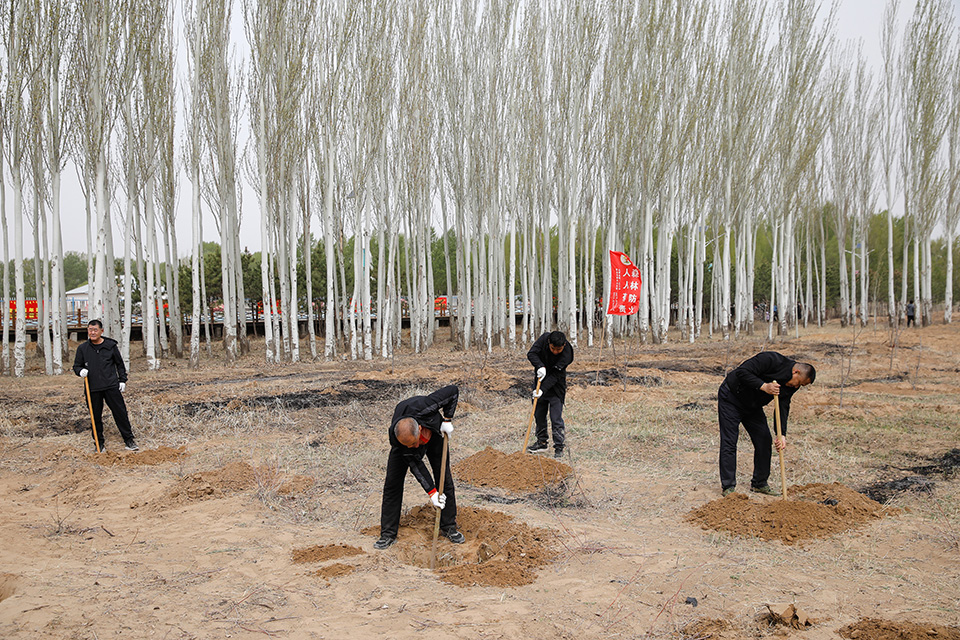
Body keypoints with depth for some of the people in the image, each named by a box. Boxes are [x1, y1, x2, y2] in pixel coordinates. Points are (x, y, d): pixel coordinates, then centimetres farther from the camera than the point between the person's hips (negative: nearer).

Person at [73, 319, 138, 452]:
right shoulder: (82, 348, 6)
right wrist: (80, 371, -9)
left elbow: (120, 364, 12)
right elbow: (76, 366, 14)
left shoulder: (111, 345, 4)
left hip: (112, 386, -1)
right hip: (92, 389, 1)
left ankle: (129, 441, 5)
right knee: (96, 416, 6)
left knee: (120, 412, -2)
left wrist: (122, 380, 7)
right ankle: (99, 443, 21)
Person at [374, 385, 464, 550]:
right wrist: (431, 492, -28)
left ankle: (449, 527, 14)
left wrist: (447, 419, -29)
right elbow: (415, 465, -28)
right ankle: (388, 534, 3)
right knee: (392, 482, -7)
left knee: (445, 479, -1)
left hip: (434, 432, 1)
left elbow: (453, 390, -31)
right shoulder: (394, 437, -38)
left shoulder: (423, 407, -46)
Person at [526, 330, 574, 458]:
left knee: (556, 418, -9)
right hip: (541, 380, 4)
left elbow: (555, 375, -27)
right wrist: (540, 366, -34)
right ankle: (541, 442, 28)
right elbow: (531, 353, -17)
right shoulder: (544, 339, -18)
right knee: (539, 414, 13)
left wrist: (542, 390, -34)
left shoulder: (567, 353, -26)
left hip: (556, 386, -4)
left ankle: (559, 448, -1)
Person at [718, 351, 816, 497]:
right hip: (731, 398, -8)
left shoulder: (791, 386, -5)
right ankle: (728, 487, -3)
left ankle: (759, 483, 19)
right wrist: (763, 386, -38)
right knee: (729, 443, -9)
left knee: (764, 441, 5)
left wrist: (782, 435, -17)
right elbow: (742, 372, -31)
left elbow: (783, 408, -6)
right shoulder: (771, 360, -28)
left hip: (753, 406, 8)